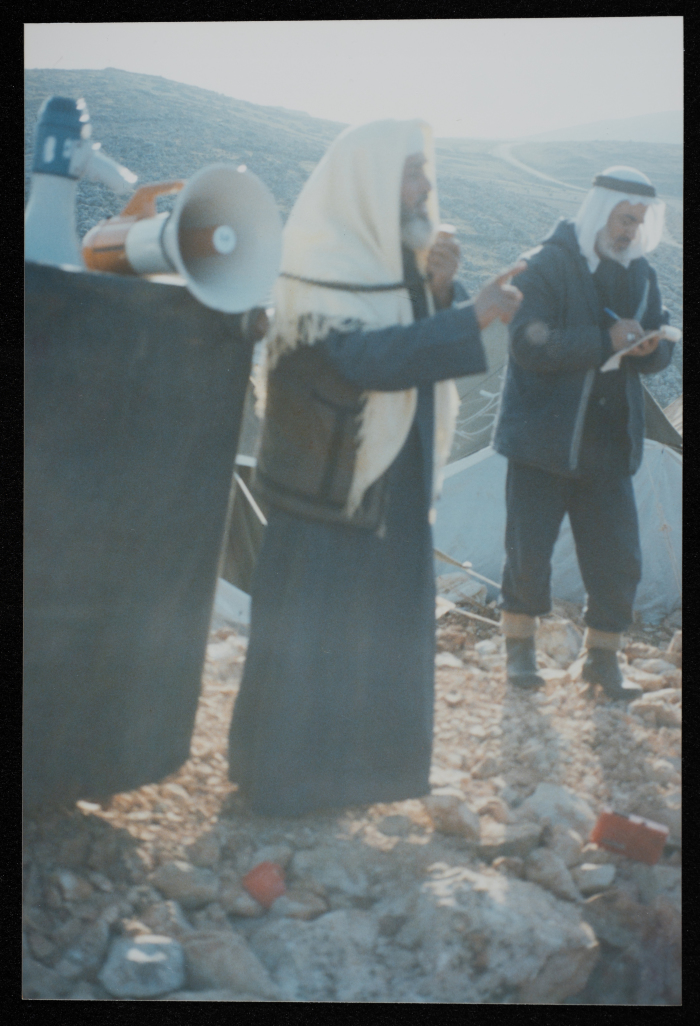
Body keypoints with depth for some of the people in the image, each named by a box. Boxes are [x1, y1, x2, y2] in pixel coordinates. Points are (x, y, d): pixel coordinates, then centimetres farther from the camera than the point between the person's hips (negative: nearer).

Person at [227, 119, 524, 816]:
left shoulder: (396, 260, 9)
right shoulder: (320, 265, -16)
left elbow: (423, 350, 11)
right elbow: (360, 358, -30)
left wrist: (438, 292, -7)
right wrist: (472, 316, -30)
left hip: (394, 482, 8)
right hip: (327, 481, -8)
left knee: (382, 625, 13)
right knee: (306, 633, 0)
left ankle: (356, 761, 27)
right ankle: (281, 776, 14)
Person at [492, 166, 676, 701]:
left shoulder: (640, 274, 10)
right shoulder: (546, 266, -9)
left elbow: (660, 349, 13)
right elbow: (530, 344, -21)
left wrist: (651, 346, -11)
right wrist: (604, 340, -27)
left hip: (608, 444, 5)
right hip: (543, 437, -5)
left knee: (618, 557, 4)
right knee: (529, 551, 1)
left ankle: (602, 657, 19)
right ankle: (520, 646, 21)